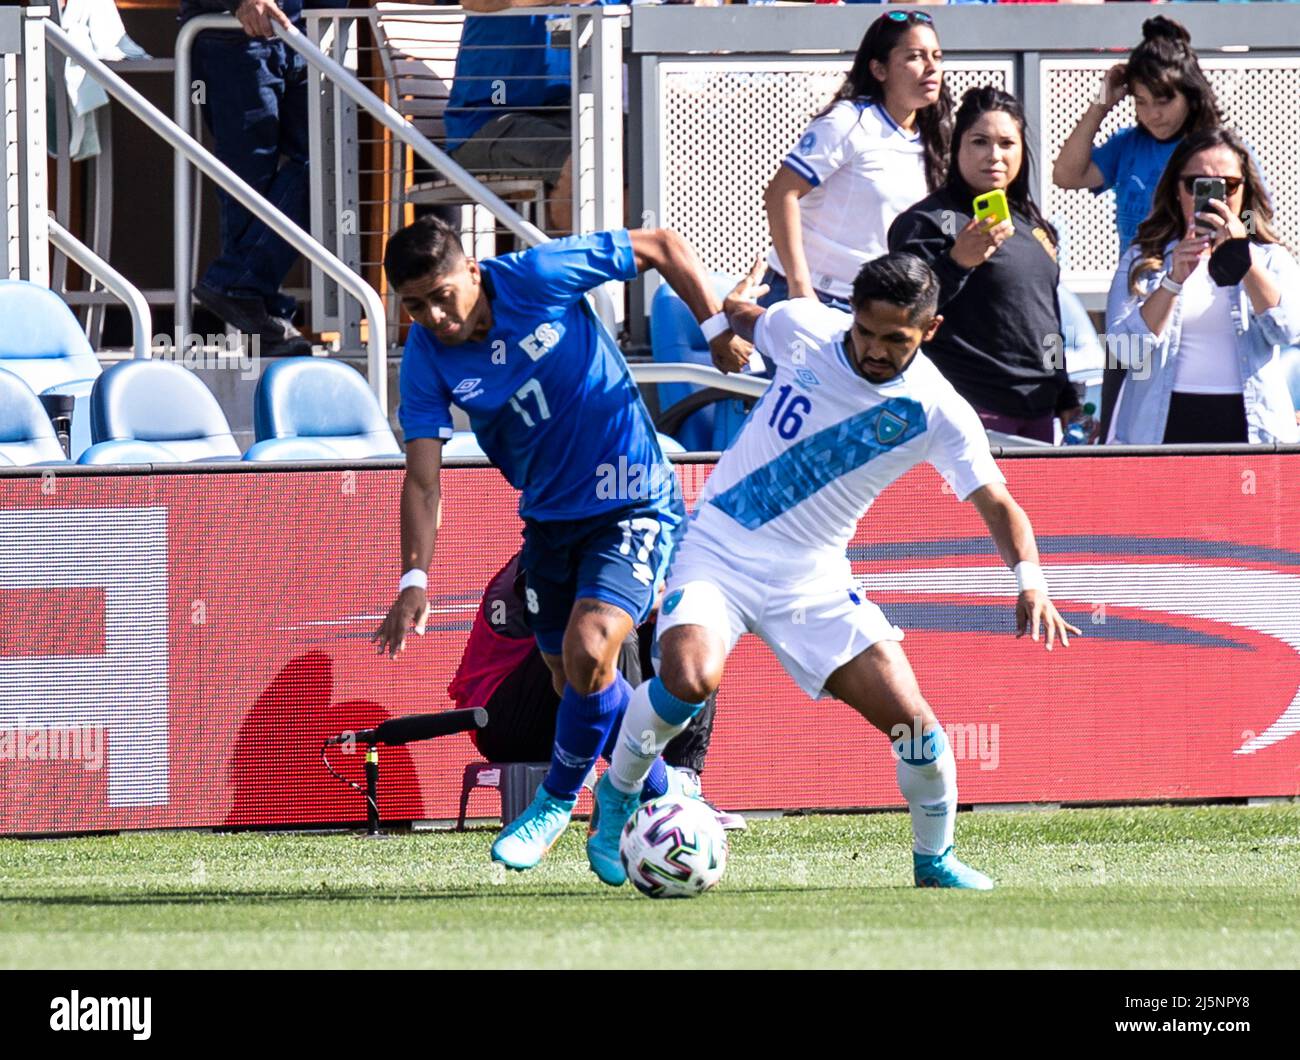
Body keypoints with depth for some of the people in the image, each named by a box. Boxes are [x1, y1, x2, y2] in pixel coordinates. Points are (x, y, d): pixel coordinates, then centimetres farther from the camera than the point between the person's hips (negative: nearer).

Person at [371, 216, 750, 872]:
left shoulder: (539, 277, -20)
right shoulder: (426, 360, -11)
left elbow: (661, 247, -8)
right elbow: (422, 479, -13)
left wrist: (717, 329, -10)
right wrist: (414, 581, -25)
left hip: (633, 505, -5)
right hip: (548, 518, 5)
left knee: (587, 652, -22)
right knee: (576, 686, 10)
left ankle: (559, 799, 0)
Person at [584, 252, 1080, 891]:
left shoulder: (937, 412, -11)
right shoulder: (804, 326, -8)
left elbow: (996, 504, -14)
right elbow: (739, 316, 18)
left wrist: (1029, 580, -28)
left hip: (812, 576, 1)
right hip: (720, 545, -1)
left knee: (913, 722, -8)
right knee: (690, 677, -30)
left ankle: (934, 862, 19)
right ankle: (616, 795, -2)